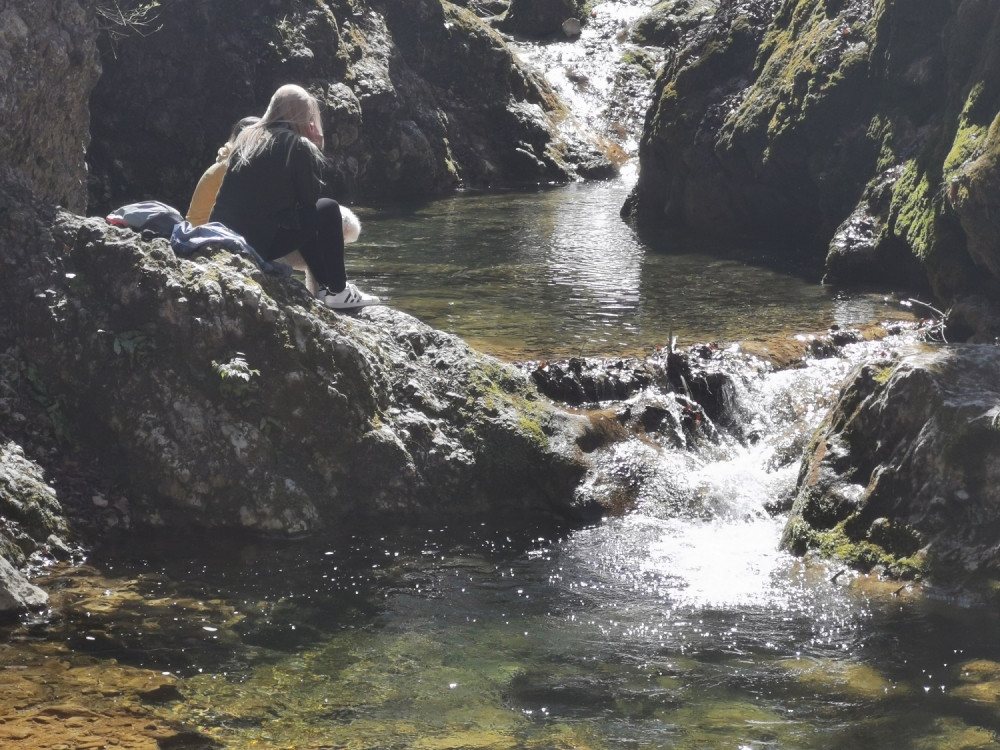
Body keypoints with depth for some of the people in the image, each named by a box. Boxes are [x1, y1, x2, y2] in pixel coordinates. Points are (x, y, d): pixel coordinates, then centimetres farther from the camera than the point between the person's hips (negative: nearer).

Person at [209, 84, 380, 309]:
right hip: (259, 243, -7)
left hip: (222, 240, 7)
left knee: (302, 219, 29)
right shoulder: (298, 147, -6)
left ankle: (325, 288, 30)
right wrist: (315, 151, 8)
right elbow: (310, 198, 1)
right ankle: (338, 292, 14)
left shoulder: (246, 137, 14)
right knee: (328, 208, 9)